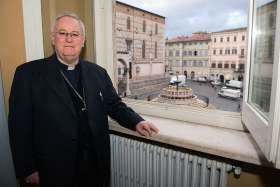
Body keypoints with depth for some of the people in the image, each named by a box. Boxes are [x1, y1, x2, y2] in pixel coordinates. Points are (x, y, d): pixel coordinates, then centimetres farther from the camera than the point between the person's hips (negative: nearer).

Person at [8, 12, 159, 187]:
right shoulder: (28, 73, -9)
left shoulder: (98, 72, 1)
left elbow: (115, 105, 5)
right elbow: (20, 126, -8)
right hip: (55, 168, -2)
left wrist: (136, 122, -12)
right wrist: (28, 169, -7)